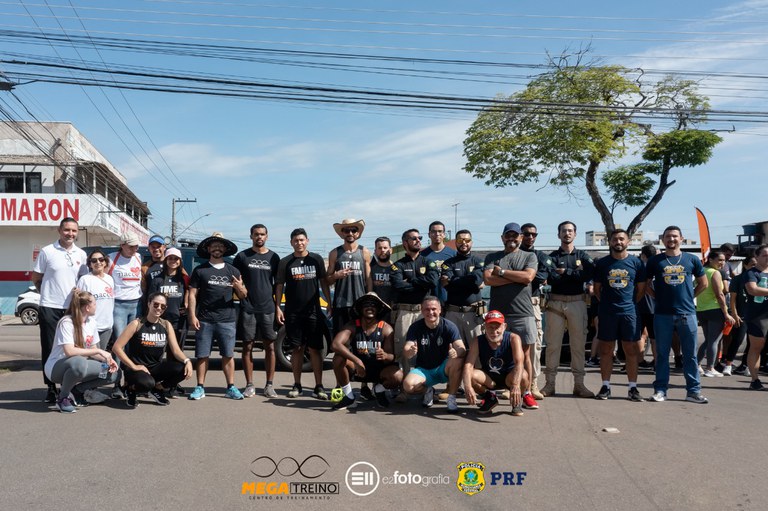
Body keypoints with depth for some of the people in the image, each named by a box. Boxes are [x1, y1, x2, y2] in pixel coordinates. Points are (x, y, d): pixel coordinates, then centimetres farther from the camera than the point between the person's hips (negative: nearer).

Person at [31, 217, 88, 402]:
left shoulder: (81, 254, 7)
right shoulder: (47, 251, -3)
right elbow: (36, 279, 3)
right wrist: (49, 293, 4)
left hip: (72, 308, 3)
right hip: (50, 308, -3)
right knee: (49, 349, 3)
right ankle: (51, 387, 13)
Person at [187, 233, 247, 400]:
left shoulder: (233, 271, 12)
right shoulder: (200, 270, 6)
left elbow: (242, 296, 13)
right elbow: (192, 294, 4)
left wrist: (240, 288, -10)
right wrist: (192, 316, -5)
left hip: (227, 320, 1)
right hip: (204, 320, -1)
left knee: (228, 355, 4)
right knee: (202, 355, 3)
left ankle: (231, 387, 12)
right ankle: (200, 388, 12)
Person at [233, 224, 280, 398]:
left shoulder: (273, 257, 10)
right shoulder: (242, 256, 6)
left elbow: (278, 283, 13)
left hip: (268, 308, 1)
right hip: (247, 308, -1)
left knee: (270, 346, 1)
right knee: (248, 346, 3)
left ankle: (269, 385, 9)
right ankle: (249, 385, 10)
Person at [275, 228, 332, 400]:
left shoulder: (316, 259, 7)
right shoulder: (285, 262, 6)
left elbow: (323, 282, 9)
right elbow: (279, 286, 7)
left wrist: (329, 303, 2)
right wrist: (277, 307, -2)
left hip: (313, 311, 0)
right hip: (293, 313, 0)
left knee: (315, 349, -1)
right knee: (297, 348, 5)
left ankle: (318, 387, 2)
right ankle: (297, 385, 14)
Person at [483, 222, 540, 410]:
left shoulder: (529, 256, 11)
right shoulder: (492, 257, 12)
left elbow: (528, 276, -8)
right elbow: (488, 279, -6)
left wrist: (502, 271, -3)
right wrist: (517, 278, -7)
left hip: (523, 312, 0)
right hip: (497, 312, 0)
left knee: (525, 354, 3)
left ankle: (526, 393, 10)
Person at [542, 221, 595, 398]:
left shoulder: (583, 256, 11)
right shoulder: (552, 257, 6)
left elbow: (590, 274, -8)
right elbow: (552, 278, -11)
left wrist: (566, 272, -9)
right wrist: (576, 275, -9)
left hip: (577, 302, 1)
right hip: (555, 302, -1)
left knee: (578, 344, 4)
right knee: (553, 344, 1)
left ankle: (579, 384, 10)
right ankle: (550, 384, 6)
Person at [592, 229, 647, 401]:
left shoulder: (636, 262, 4)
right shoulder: (602, 263, 5)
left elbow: (641, 288, 9)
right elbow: (597, 288, 11)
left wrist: (630, 302, 3)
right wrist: (607, 302, 5)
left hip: (629, 312, 0)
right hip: (606, 312, 0)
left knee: (631, 350, 3)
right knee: (606, 350, 5)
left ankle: (633, 388, 10)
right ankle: (605, 386, 12)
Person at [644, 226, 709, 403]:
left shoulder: (692, 260, 8)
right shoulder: (655, 261, 5)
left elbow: (703, 283, 16)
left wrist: (689, 296, 7)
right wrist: (658, 296, 1)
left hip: (687, 313, 1)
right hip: (663, 314, -1)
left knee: (690, 354, 6)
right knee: (662, 354, 5)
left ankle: (694, 390, 14)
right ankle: (660, 390, 11)